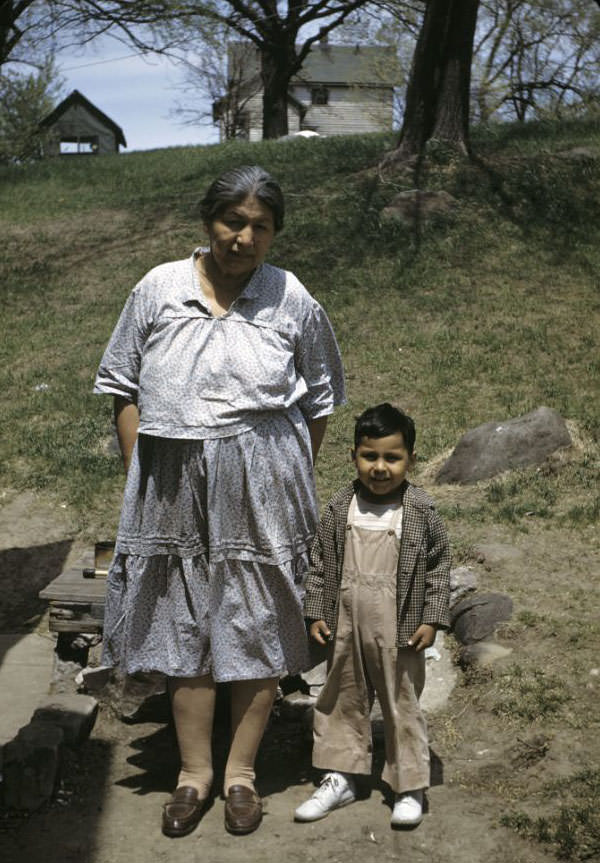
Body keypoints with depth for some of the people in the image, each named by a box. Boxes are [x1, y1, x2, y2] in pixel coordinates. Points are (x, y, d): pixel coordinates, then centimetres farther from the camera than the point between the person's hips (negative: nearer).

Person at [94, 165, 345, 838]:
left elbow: (320, 399, 7)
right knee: (184, 624, 9)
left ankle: (241, 772, 24)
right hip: (174, 483, 1)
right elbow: (124, 388, 5)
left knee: (258, 625, 6)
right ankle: (194, 771, 25)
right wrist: (139, 475, 0)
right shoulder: (159, 289, -1)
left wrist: (290, 476, 4)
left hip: (261, 486, -1)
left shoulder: (291, 299, -2)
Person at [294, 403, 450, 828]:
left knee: (402, 706, 6)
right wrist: (316, 612, 3)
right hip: (346, 628, 3)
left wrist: (431, 619, -7)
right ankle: (340, 777, 28)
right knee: (343, 702, 14)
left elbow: (439, 566, -2)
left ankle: (410, 787, 19)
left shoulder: (421, 511, -8)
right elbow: (321, 564, 6)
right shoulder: (340, 508, -1)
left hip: (398, 632, -3)